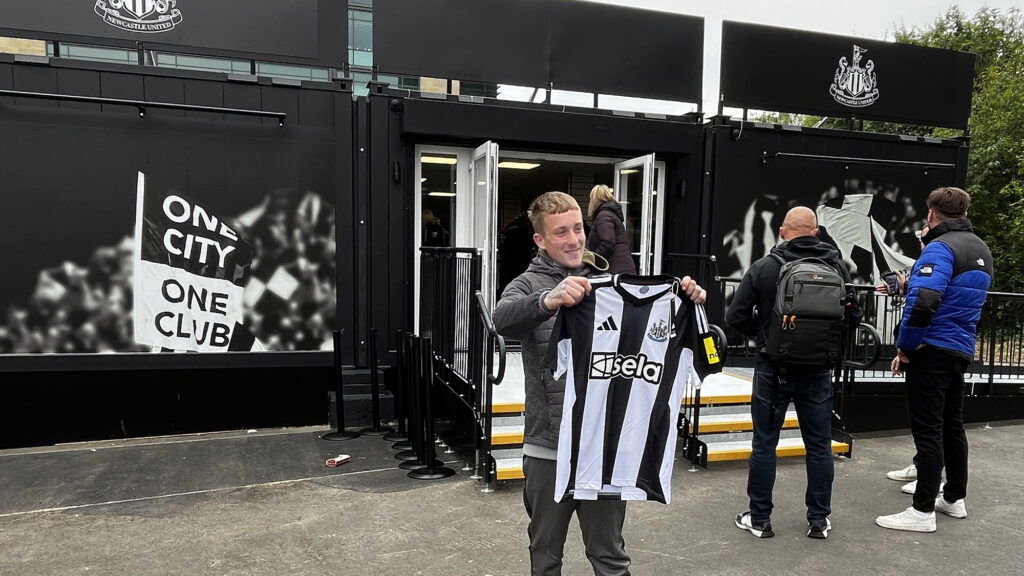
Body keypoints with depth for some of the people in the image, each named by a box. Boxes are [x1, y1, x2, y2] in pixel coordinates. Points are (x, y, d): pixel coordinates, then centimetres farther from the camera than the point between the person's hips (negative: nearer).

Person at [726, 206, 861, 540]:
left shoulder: (763, 268, -10)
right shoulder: (837, 267, -2)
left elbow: (736, 317, -9)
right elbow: (854, 317, 3)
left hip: (773, 369, -2)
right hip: (818, 371, 2)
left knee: (765, 443, 8)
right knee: (819, 445, 13)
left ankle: (759, 519, 16)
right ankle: (819, 520, 23)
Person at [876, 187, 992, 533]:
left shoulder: (940, 248, -16)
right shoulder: (982, 249, 13)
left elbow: (923, 303, -27)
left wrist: (904, 347, -15)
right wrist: (910, 286, 19)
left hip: (932, 351, -9)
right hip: (961, 351, 9)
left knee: (927, 430, -5)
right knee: (951, 425, 17)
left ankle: (923, 511, 1)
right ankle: (955, 499, 29)